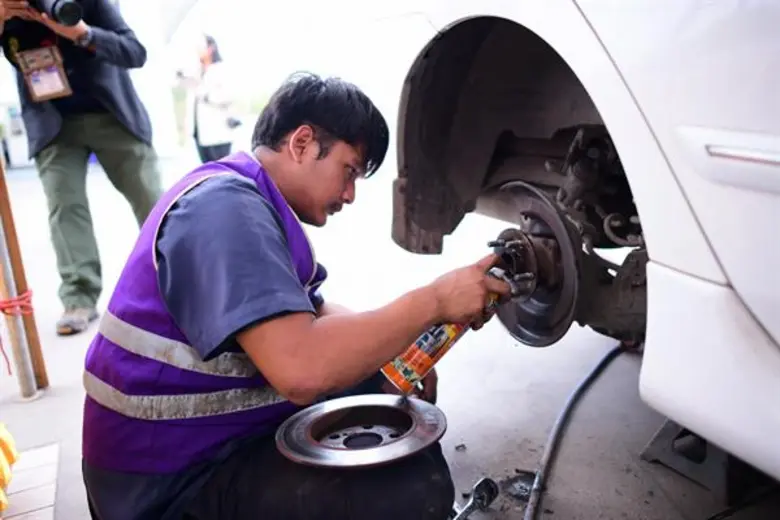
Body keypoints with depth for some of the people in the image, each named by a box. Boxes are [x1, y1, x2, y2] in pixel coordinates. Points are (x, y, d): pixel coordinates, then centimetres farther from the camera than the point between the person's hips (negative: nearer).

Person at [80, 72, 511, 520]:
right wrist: (434, 301, -23)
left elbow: (312, 312, 16)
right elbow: (301, 369, -35)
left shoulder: (257, 204, 9)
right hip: (177, 478, -10)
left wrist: (396, 350, -2)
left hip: (228, 430, 10)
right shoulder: (226, 206, -23)